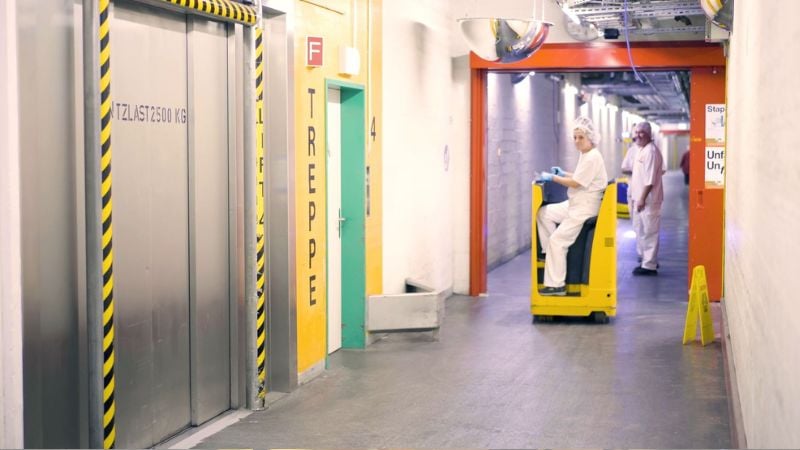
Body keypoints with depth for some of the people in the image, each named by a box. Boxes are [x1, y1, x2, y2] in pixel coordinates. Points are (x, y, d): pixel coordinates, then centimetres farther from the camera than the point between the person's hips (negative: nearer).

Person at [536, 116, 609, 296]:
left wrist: (552, 178, -12)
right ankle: (550, 252, 10)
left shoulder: (592, 158, -19)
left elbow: (576, 183, -21)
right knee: (544, 213, 7)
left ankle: (556, 285, -10)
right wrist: (563, 173, 13)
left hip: (585, 209, -10)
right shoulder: (585, 155, 12)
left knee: (557, 240, -14)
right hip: (575, 205, 10)